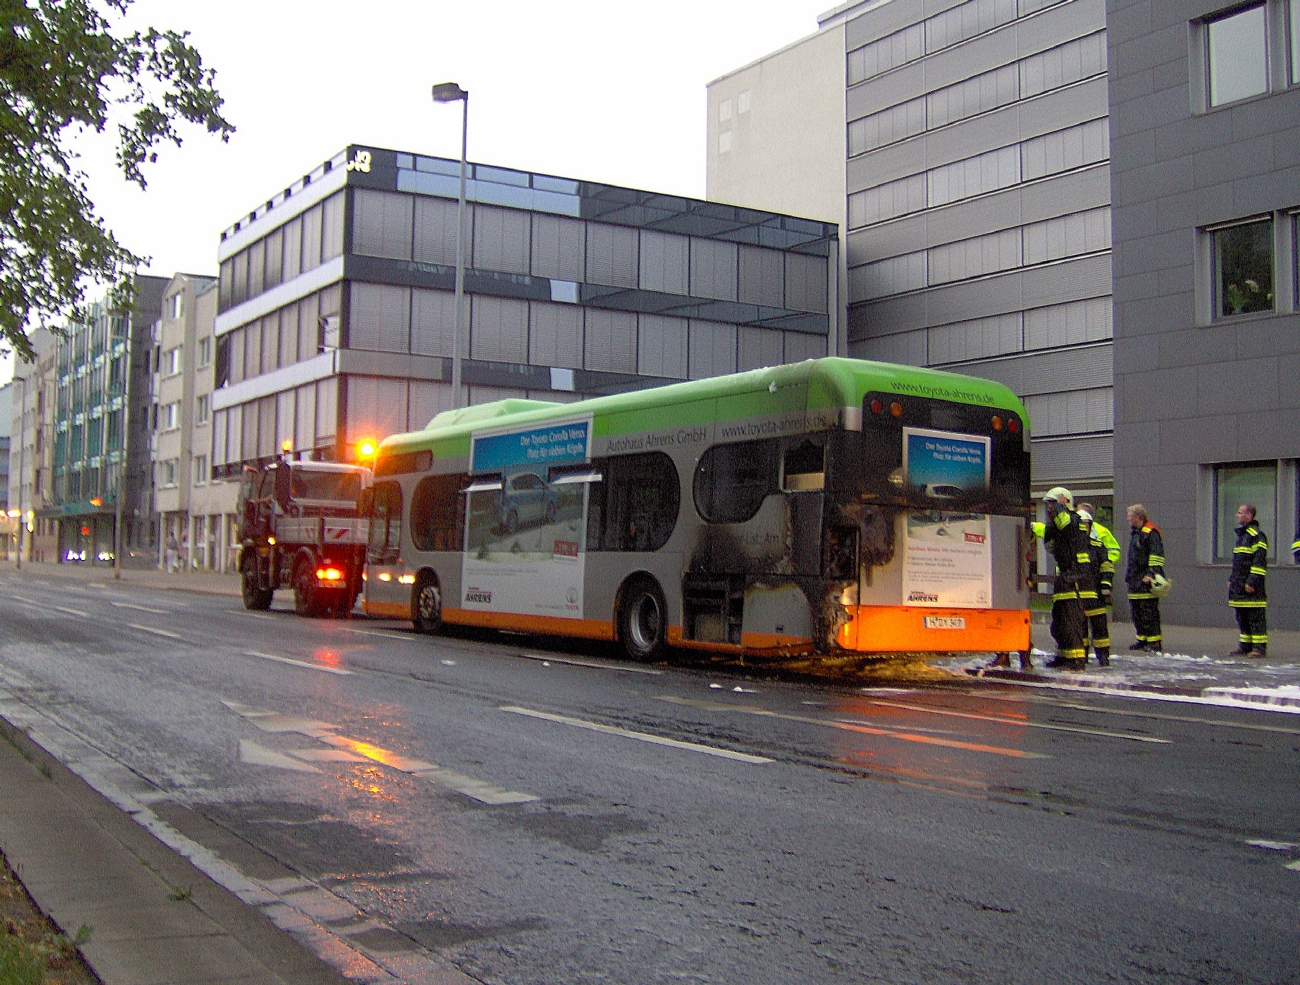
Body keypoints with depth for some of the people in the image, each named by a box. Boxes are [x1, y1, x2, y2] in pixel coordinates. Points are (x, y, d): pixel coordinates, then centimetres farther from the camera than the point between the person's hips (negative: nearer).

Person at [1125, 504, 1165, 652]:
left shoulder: (1151, 532, -10)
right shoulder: (1134, 533, 20)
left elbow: (1157, 556, -16)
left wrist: (1151, 573, -22)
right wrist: (1128, 577, 26)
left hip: (1146, 580, -9)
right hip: (1134, 581, 10)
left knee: (1149, 612, -9)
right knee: (1136, 612, 11)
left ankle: (1154, 641, -6)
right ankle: (1142, 639, 18)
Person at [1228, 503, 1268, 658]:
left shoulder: (1256, 535, -11)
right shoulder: (1241, 534, 19)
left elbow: (1260, 561, -17)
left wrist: (1252, 581, -20)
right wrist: (1231, 579, 23)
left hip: (1251, 586, -10)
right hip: (1238, 585, 10)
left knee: (1256, 617, -6)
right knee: (1242, 618, 12)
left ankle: (1259, 647, -4)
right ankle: (1245, 646, 18)